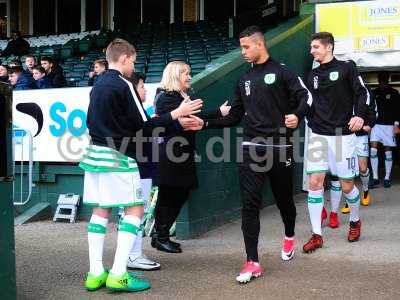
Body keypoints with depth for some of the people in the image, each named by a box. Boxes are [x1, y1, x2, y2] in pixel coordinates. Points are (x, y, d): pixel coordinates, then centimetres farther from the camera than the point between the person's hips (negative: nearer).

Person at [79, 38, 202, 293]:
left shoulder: (98, 86, 14)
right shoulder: (123, 85, -11)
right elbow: (145, 126, -13)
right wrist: (176, 114, -6)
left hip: (95, 154, 8)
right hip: (118, 157, -8)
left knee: (100, 211, 9)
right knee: (135, 209, -1)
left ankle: (95, 274, 10)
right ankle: (118, 275, -6)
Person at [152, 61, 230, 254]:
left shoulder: (184, 97, 18)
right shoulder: (165, 97, -10)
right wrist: (218, 113, -23)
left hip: (183, 154, 9)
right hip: (169, 156, -9)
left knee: (181, 195, 10)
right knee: (168, 197, -1)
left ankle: (161, 235, 21)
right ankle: (161, 238, 12)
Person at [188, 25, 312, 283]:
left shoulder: (281, 72, -1)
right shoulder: (245, 80, 15)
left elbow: (306, 97, -9)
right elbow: (234, 117, 16)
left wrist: (297, 115, -29)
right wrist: (205, 123, 5)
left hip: (280, 148, -3)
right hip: (252, 148, 4)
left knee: (284, 199, 13)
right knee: (250, 204, -5)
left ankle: (289, 237, 44)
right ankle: (253, 262, -2)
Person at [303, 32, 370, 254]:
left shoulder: (346, 67, -1)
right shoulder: (313, 75, 12)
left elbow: (362, 93, -5)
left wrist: (360, 115, -20)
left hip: (343, 135, -3)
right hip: (318, 135, 4)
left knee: (347, 185, 3)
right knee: (314, 182, -7)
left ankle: (355, 221, 32)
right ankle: (316, 236, 0)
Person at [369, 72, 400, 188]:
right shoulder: (374, 93, 9)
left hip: (389, 125, -2)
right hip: (376, 124, 2)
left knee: (388, 151, 2)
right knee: (373, 149, -10)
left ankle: (387, 178, 10)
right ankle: (375, 178, -5)